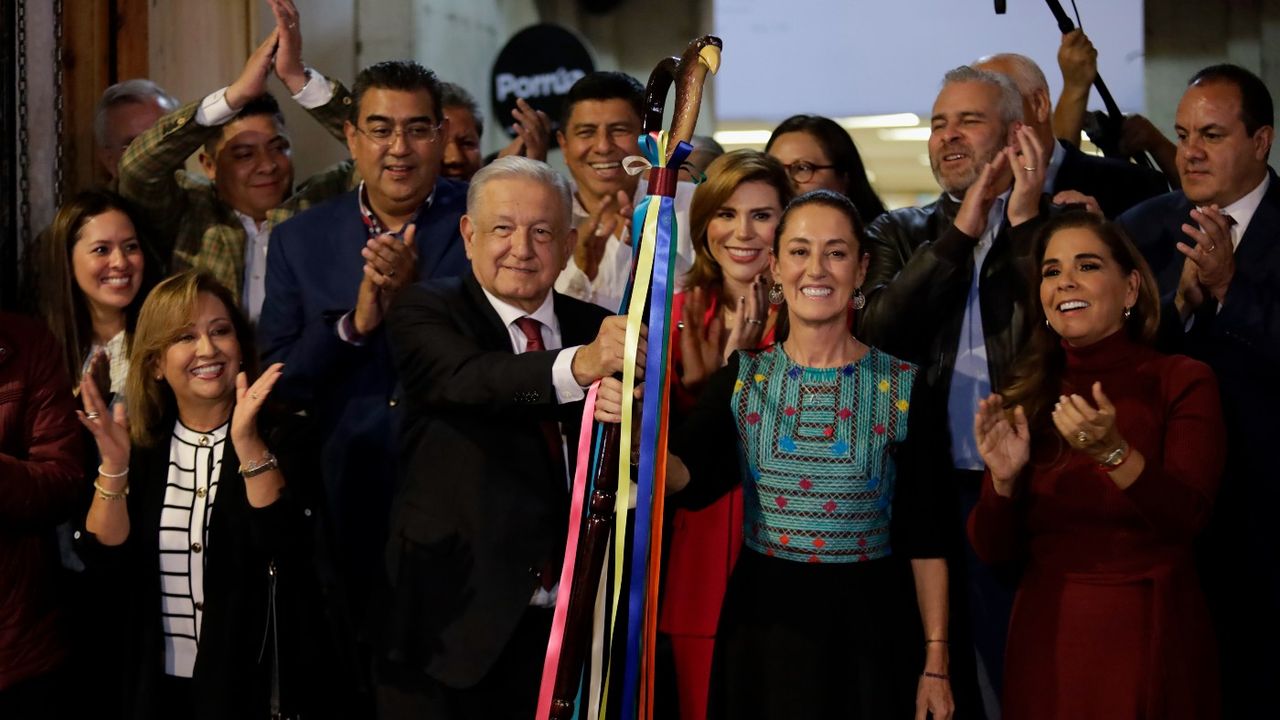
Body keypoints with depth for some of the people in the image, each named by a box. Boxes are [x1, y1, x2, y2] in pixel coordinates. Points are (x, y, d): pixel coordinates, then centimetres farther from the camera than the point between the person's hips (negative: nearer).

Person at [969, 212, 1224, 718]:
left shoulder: (1184, 382, -6)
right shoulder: (1026, 397, 3)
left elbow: (1188, 519, -17)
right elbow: (993, 551, 1)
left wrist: (1112, 452, -32)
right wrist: (1003, 479, -18)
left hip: (1150, 637, -3)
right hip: (1047, 638, 3)